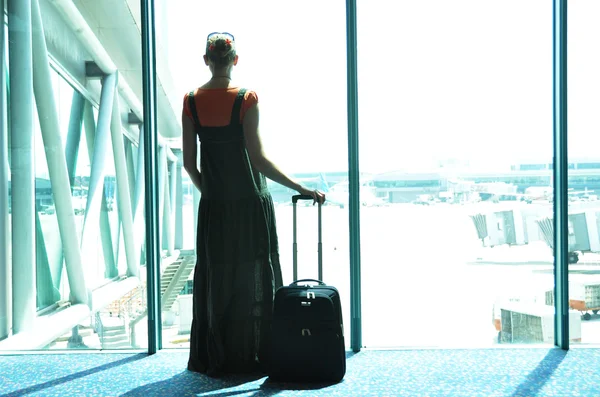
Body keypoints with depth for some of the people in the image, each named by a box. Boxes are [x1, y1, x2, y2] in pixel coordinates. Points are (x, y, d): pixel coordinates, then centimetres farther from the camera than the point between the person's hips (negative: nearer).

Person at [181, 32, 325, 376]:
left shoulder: (192, 102, 0)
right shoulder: (246, 99, -11)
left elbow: (189, 163, 2)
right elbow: (258, 159, -16)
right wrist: (302, 188, -14)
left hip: (214, 208, 3)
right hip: (251, 205, -3)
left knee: (215, 280, 12)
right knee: (255, 279, 8)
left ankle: (214, 360, 19)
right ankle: (254, 358, 14)